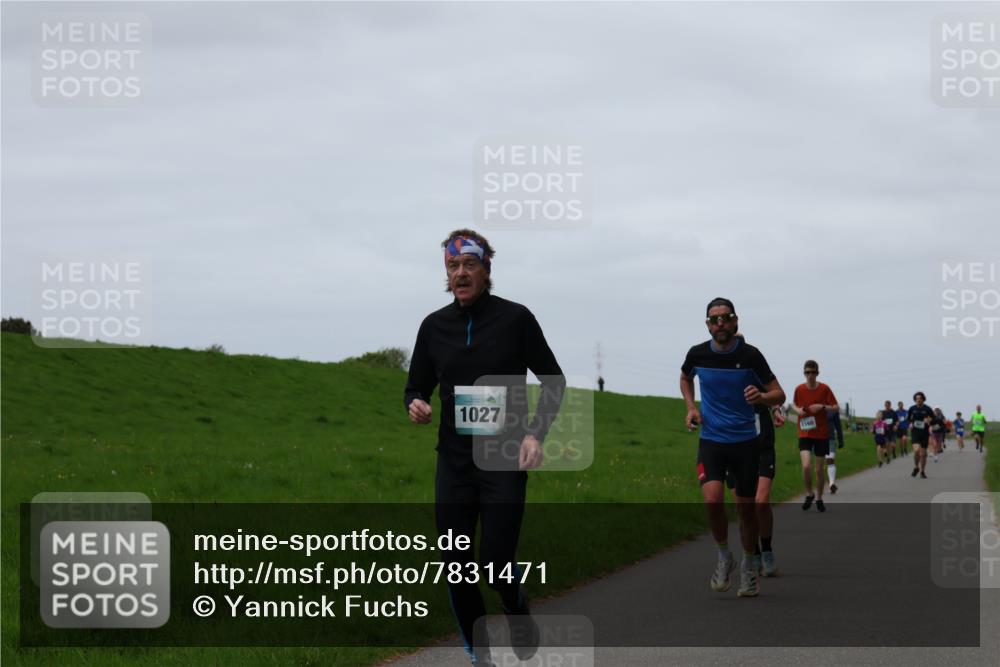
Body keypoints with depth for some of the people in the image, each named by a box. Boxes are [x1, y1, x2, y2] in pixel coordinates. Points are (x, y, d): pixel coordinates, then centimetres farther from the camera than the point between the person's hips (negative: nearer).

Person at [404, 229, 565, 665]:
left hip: (504, 461, -3)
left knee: (496, 565, -9)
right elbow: (417, 386, 14)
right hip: (454, 462, 3)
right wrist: (415, 405, -10)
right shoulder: (434, 326, 4)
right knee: (457, 568, 1)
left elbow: (553, 381, 4)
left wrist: (535, 432, -10)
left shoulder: (515, 319, -5)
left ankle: (518, 613, 25)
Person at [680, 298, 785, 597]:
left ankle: (749, 567, 26)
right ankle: (724, 556, 4)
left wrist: (761, 396, -27)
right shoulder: (697, 354, -3)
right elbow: (685, 378, 21)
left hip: (745, 441, 0)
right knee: (712, 499, -20)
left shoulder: (750, 355, -9)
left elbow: (779, 394, -5)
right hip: (710, 440, 1)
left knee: (746, 506, 4)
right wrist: (691, 408, 5)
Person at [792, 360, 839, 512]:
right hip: (805, 433, 0)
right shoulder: (799, 389, -1)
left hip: (822, 434, 0)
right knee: (806, 466, -18)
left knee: (819, 469, 5)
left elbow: (836, 408, -2)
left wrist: (822, 406, -19)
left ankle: (819, 498, 25)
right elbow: (794, 404, 17)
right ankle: (809, 494, 5)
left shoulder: (824, 389, -5)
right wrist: (797, 410, -6)